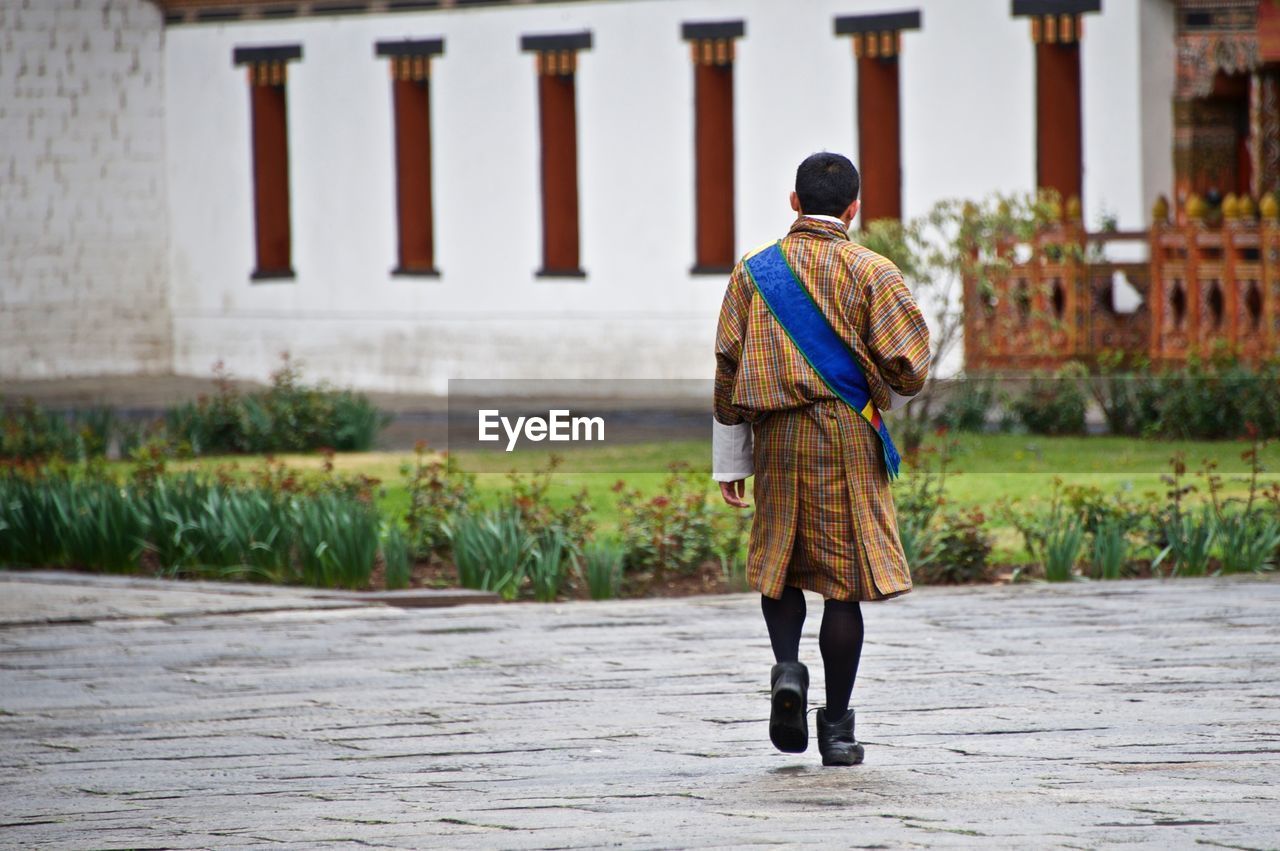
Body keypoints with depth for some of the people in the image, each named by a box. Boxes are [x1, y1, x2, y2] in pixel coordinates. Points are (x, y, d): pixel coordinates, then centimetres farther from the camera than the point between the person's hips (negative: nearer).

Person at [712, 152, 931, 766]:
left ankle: (787, 667, -6)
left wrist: (728, 463, 11)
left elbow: (728, 370, 6)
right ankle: (836, 728, 3)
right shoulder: (869, 272, -3)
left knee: (778, 565, 20)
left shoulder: (753, 273, 6)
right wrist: (883, 402, 14)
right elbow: (909, 363, -9)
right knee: (844, 579, 2)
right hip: (847, 439, -2)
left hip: (775, 438, 3)